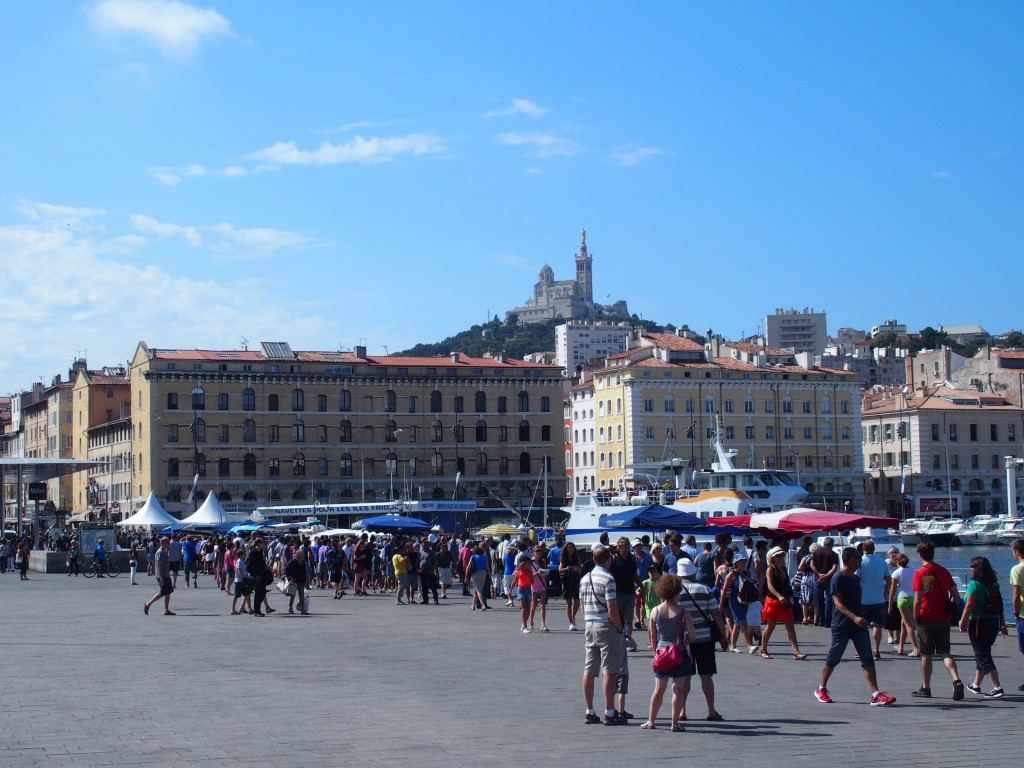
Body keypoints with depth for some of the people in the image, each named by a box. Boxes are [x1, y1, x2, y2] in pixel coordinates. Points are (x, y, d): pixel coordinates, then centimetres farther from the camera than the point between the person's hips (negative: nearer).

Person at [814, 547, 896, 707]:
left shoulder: (856, 578, 14)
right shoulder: (838, 578, -12)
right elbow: (838, 603, -19)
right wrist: (854, 617, -30)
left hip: (858, 624, 7)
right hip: (841, 626, -7)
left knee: (868, 659, -3)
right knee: (833, 659, 5)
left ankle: (876, 695, -7)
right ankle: (821, 689, 22)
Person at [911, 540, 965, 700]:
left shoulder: (920, 573, -9)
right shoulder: (944, 571, 7)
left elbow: (918, 599, -14)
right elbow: (956, 596, 6)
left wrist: (915, 618, -4)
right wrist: (951, 613, 13)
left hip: (927, 619, -4)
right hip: (944, 619, 4)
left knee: (926, 655, 7)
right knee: (945, 653, 7)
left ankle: (925, 688, 14)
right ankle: (957, 680, -16)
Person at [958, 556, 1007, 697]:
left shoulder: (974, 584, -13)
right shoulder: (994, 584, 7)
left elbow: (969, 606, -17)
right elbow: (1000, 606, 8)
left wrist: (963, 622, -9)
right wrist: (1003, 625, 13)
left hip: (978, 622, -7)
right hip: (994, 622, 7)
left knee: (982, 656, -3)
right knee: (983, 654, 20)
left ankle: (997, 688, -13)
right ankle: (976, 685, 31)